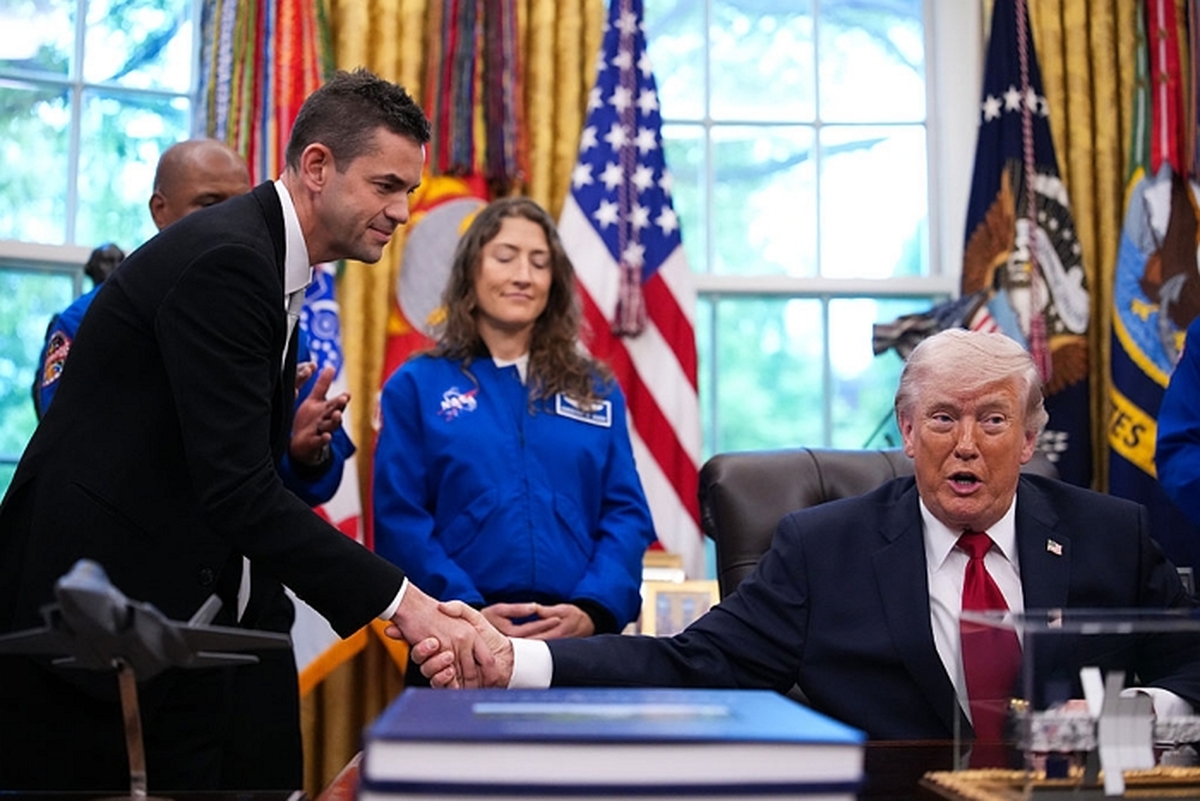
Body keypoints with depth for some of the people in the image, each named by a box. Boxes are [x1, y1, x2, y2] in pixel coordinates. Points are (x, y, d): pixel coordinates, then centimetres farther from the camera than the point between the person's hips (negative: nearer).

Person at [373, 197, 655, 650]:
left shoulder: (597, 390, 12)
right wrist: (466, 613, -16)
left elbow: (626, 514, 5)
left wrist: (593, 610, -11)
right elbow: (399, 519, -2)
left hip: (578, 638, 2)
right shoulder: (417, 386, 5)